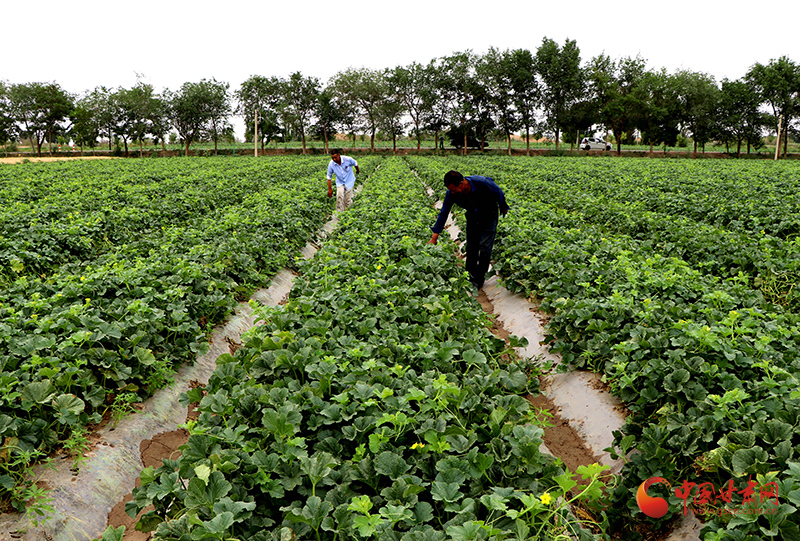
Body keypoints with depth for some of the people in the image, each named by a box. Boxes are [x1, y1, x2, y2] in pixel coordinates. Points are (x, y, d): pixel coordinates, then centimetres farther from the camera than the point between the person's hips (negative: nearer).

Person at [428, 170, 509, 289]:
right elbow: (443, 213, -16)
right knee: (471, 248, 6)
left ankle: (479, 280, 7)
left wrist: (503, 208, 5)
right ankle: (471, 276, 23)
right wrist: (434, 238, -18)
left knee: (484, 247, -6)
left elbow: (499, 193, -15)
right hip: (472, 217, 4)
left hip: (489, 216, -3)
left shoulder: (483, 183, -36)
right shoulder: (451, 193, -25)